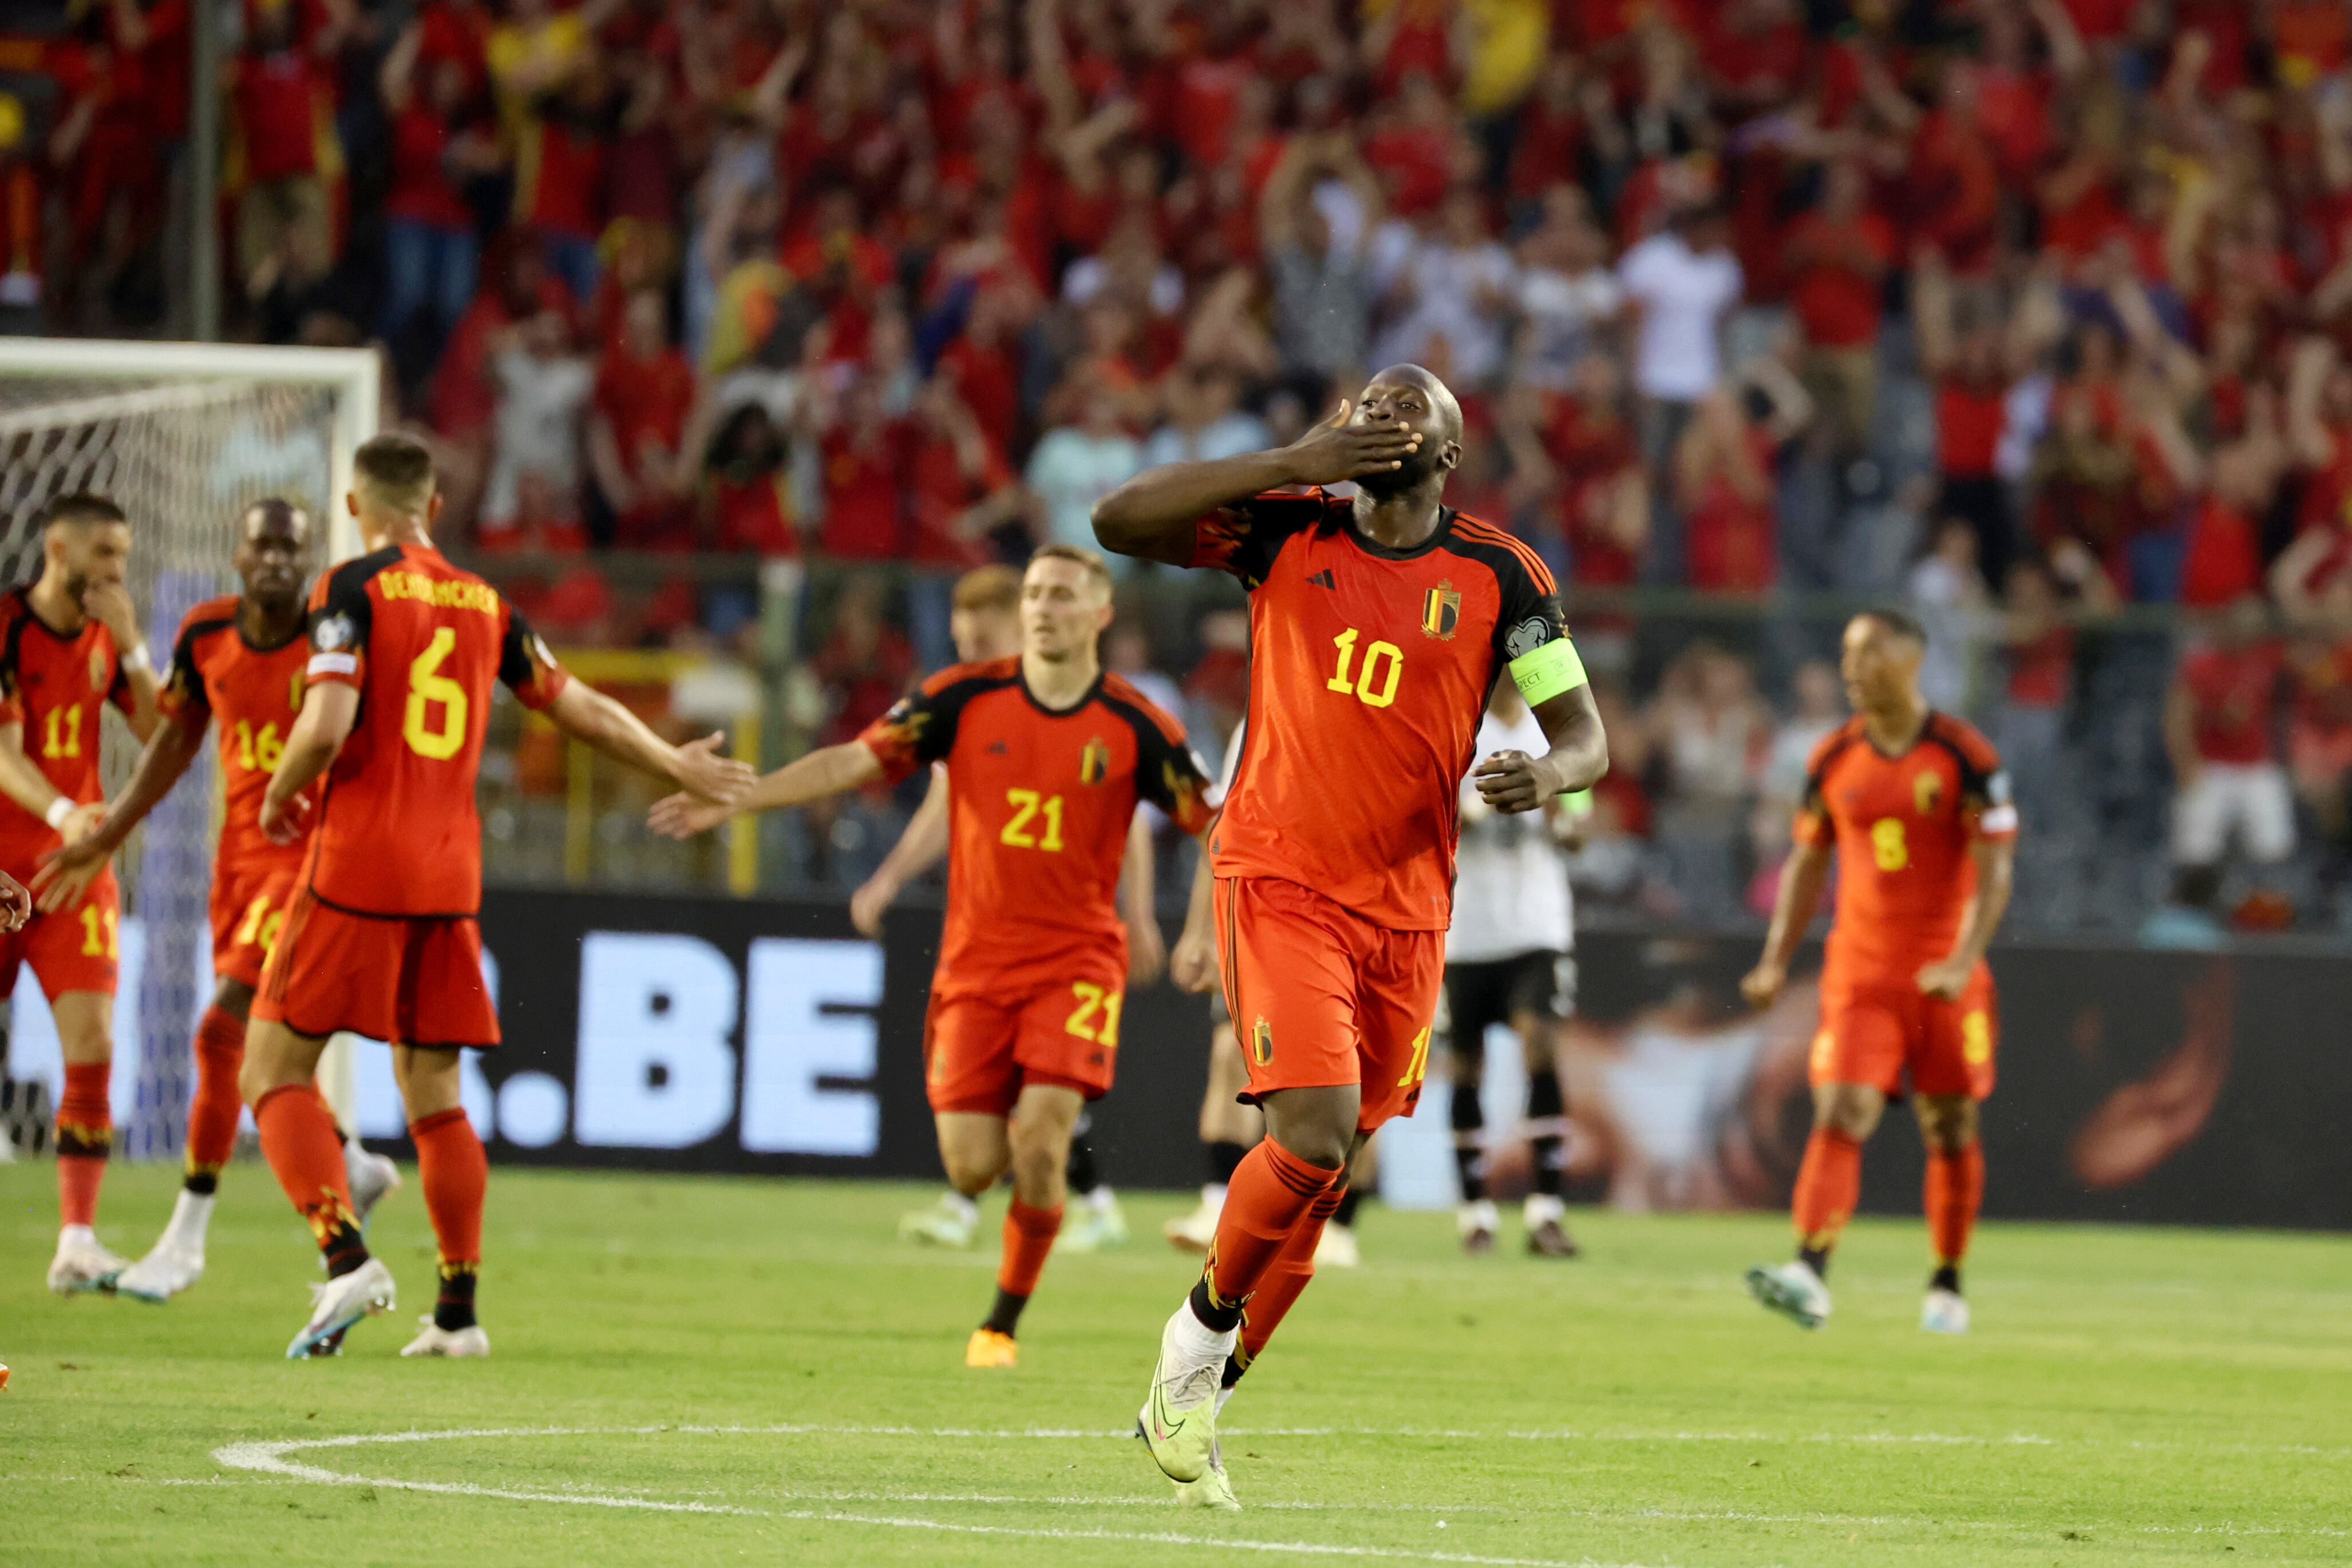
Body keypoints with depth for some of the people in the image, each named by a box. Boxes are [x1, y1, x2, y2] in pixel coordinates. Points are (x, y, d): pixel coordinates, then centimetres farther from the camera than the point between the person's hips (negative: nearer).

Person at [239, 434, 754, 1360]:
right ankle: (458, 1311, 7)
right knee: (434, 1096, 11)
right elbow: (579, 709, 18)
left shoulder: (352, 590, -5)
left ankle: (346, 1258, -19)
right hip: (450, 875, 5)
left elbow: (326, 725, -17)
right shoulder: (484, 604, 11)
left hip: (356, 866, -5)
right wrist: (676, 764, 33)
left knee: (275, 1070, 0)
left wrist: (278, 797, 2)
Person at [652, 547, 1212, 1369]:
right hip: (976, 960, 2)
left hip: (1076, 957, -2)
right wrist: (731, 800, -7)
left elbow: (1213, 822, 2)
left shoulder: (1135, 727, -4)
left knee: (1039, 1141, -18)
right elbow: (853, 762, -2)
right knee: (973, 1168, -6)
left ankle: (1004, 1324, 2)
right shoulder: (967, 699, -1)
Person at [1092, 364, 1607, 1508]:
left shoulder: (1497, 574, 2)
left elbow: (1585, 737, 3)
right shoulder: (1288, 531, 0)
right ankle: (1204, 1322, 6)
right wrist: (1296, 463, -16)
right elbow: (1118, 522, -10)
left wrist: (1550, 775, -23)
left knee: (1322, 1177, 8)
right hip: (1280, 884, -3)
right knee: (1313, 1139, -20)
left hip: (1406, 909, 3)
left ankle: (1199, 1396, 23)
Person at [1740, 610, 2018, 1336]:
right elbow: (1808, 860, 15)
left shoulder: (1965, 757, -6)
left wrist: (1963, 960, -21)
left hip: (1944, 977, -2)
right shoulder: (1834, 759, 6)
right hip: (1859, 974, 2)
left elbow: (1994, 867, -9)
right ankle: (1809, 1276, -26)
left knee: (1951, 1131, 7)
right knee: (1839, 1118, -13)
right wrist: (1777, 961, 7)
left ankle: (1947, 1288, 20)